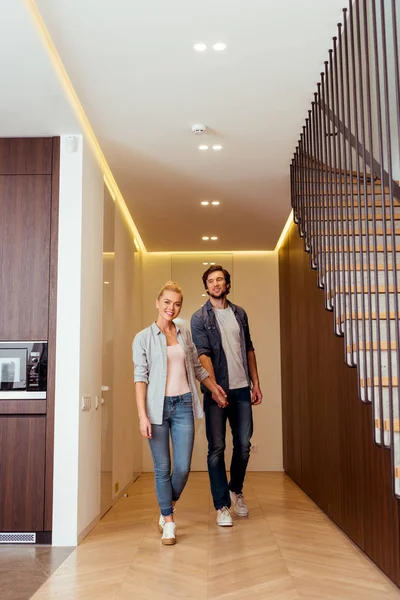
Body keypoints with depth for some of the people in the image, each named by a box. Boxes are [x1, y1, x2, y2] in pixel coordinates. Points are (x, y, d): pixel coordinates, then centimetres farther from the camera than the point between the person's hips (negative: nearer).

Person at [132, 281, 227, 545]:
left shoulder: (185, 334, 11)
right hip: (158, 407, -3)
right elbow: (140, 377, -5)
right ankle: (169, 522, 19)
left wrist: (215, 389, 17)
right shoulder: (143, 338, 0)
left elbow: (197, 366, 21)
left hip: (183, 405, 3)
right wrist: (142, 415, -11)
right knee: (162, 468, 4)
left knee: (183, 467, 1)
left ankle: (169, 506, 30)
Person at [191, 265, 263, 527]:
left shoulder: (240, 313, 11)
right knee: (217, 448, -1)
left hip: (241, 389, 4)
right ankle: (222, 505, 11)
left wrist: (256, 383, 11)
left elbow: (249, 349, 15)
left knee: (243, 444, 11)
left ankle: (236, 490, 34)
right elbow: (203, 354, -13)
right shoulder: (199, 318, -2)